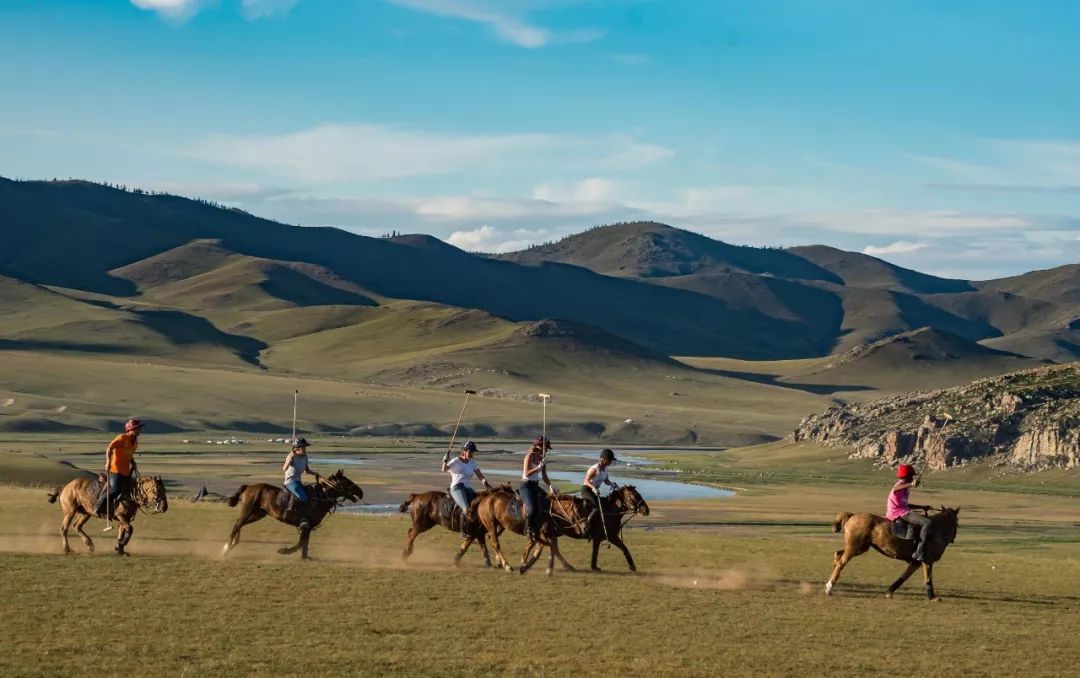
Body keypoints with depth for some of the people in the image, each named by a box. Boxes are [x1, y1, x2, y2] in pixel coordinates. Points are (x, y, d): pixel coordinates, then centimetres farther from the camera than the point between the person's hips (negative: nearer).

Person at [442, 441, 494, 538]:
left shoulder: (472, 463, 16)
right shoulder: (456, 461, -1)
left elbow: (480, 476, 10)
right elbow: (444, 470, -15)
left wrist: (486, 483, -9)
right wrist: (445, 460, -34)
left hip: (467, 488, 7)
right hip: (456, 488, -7)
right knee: (466, 508, -30)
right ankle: (463, 532, -23)